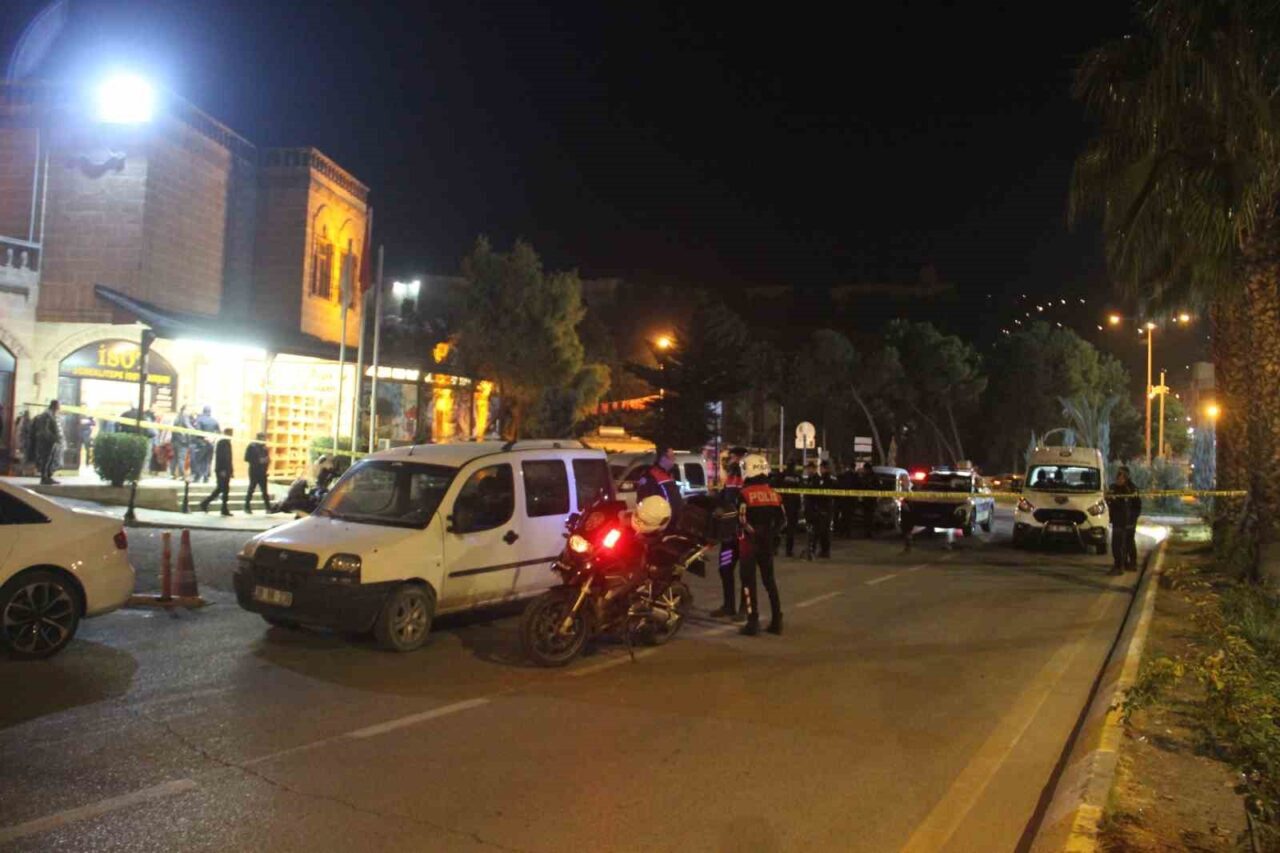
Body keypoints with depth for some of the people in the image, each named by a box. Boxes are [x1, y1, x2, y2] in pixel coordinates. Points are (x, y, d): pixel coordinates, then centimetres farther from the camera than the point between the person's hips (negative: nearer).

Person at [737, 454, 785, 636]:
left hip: (749, 543, -5)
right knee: (769, 580, 15)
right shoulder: (774, 493, 5)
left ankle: (753, 623, 0)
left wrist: (753, 532, -2)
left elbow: (742, 520, -19)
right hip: (767, 543, 6)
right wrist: (769, 533, 13)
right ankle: (776, 621, 16)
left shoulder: (745, 493, -13)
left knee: (749, 582, 2)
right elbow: (782, 520, 7)